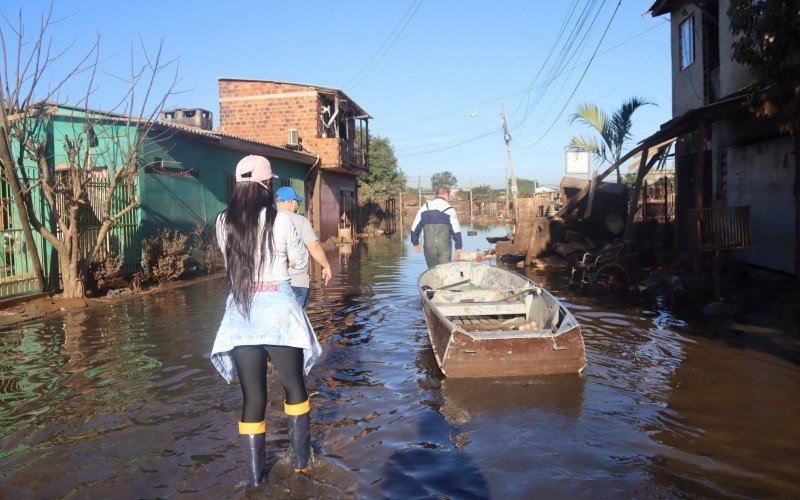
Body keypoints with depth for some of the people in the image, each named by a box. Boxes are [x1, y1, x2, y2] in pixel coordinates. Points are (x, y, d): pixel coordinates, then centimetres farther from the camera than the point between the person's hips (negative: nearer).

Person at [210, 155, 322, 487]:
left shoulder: (224, 222, 0)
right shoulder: (281, 221, -10)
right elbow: (301, 261, 3)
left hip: (241, 313, 3)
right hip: (278, 311, -2)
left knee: (252, 397, 9)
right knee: (294, 387, 17)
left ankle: (255, 475, 16)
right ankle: (301, 460, 27)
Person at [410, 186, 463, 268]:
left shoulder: (425, 207, 8)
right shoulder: (449, 209, -1)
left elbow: (415, 227, 11)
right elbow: (456, 230, -4)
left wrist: (415, 242, 21)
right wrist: (458, 247, 2)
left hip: (429, 246, 3)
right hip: (444, 246, -3)